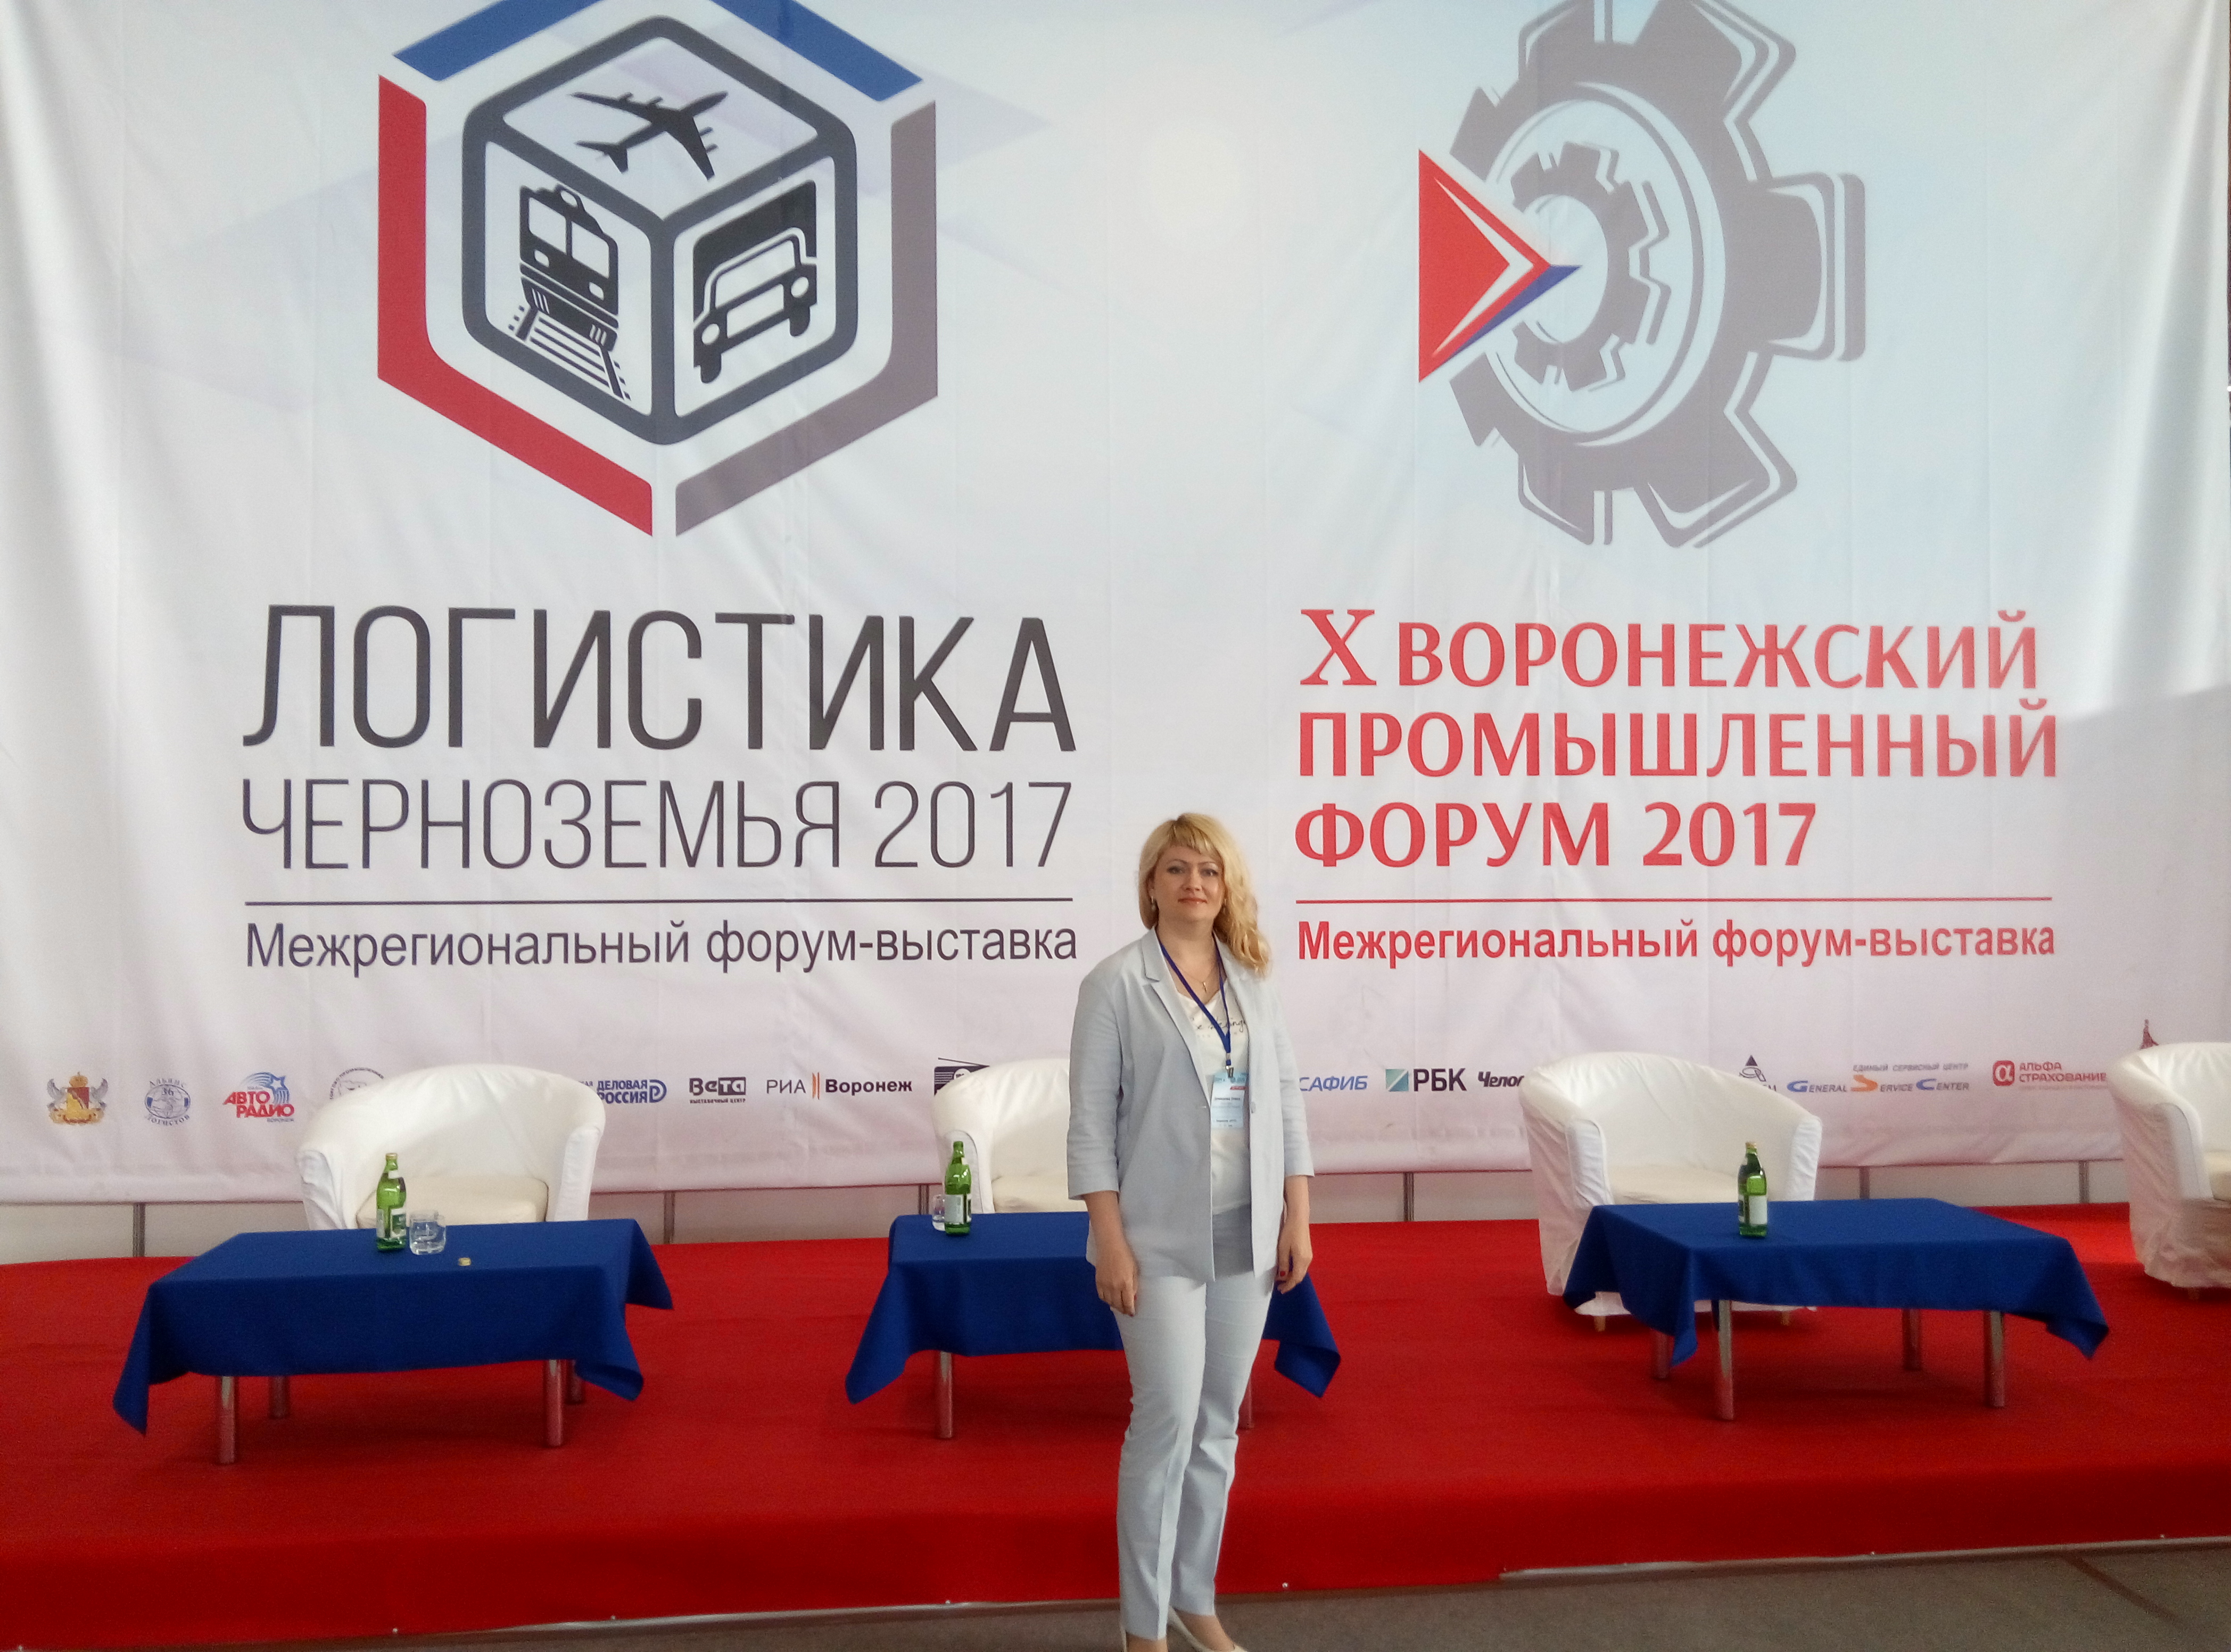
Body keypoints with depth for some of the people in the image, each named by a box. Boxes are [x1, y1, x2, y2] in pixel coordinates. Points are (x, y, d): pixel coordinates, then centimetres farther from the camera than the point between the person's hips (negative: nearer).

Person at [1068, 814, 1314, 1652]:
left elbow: (1287, 1101, 9)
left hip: (1246, 1236, 5)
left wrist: (1297, 1218, 5)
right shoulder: (1116, 984, -6)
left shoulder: (1253, 980, 7)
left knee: (1219, 1424, 12)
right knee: (1169, 1419, -5)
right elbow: (1092, 1121, -8)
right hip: (1162, 1239, -5)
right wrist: (1110, 1241, -13)